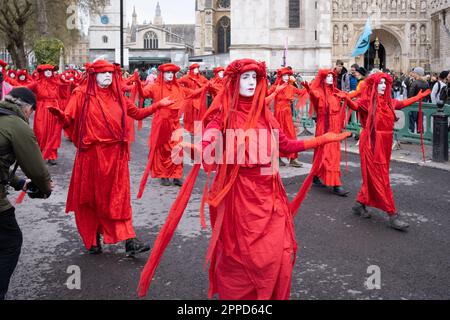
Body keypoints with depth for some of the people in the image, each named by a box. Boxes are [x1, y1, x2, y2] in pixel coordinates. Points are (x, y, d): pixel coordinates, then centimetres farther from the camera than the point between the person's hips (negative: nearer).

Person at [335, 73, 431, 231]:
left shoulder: (388, 101, 11)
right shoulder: (367, 101, -10)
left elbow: (402, 104, 29)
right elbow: (355, 105, -30)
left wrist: (418, 97, 39)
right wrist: (346, 98, -51)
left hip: (385, 143, 8)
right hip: (372, 144, -8)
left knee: (373, 177, 15)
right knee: (379, 178, -4)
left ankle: (360, 204, 30)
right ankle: (392, 215, -3)